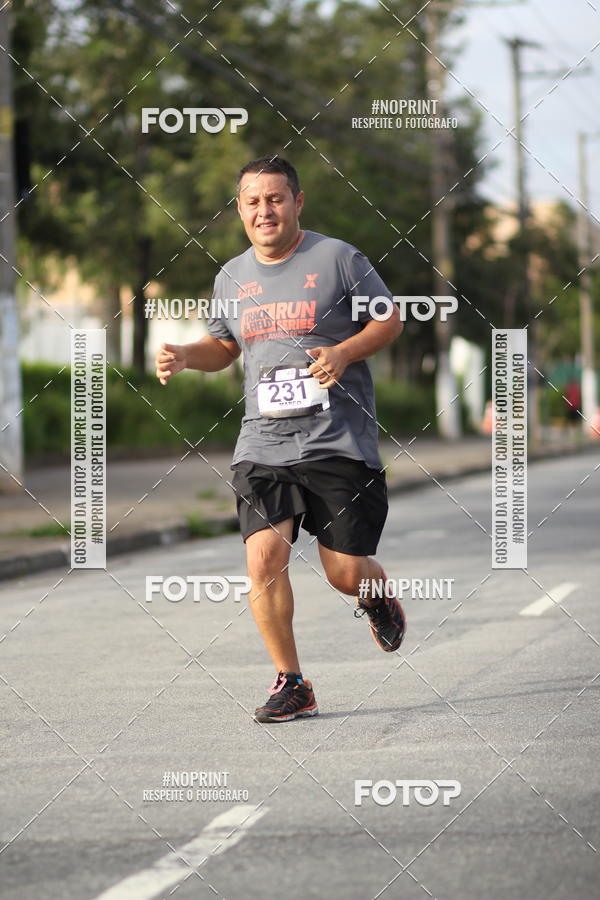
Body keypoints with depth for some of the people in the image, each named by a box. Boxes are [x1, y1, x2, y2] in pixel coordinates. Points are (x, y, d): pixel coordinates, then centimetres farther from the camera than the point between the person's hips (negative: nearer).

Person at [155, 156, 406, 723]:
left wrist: (344, 352, -13)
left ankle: (378, 597, 40)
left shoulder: (337, 258, -2)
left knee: (346, 573, 0)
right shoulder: (232, 277, 11)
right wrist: (186, 356, 5)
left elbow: (389, 320, 4)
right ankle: (291, 684, 0)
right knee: (264, 556, -15)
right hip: (262, 444, 3)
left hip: (340, 442, -3)